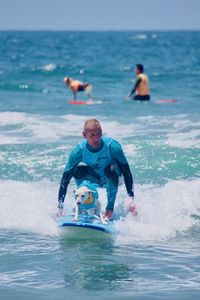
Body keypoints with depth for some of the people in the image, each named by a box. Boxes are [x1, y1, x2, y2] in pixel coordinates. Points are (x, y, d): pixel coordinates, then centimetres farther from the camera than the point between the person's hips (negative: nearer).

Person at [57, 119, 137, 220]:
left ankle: (110, 209, -23)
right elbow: (65, 178, -22)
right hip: (94, 179, 2)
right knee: (79, 169, -27)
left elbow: (126, 172, -24)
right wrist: (60, 207, -28)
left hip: (110, 180, -2)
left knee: (111, 169, -34)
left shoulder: (112, 146, -28)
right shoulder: (79, 150, -24)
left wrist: (131, 199, -33)